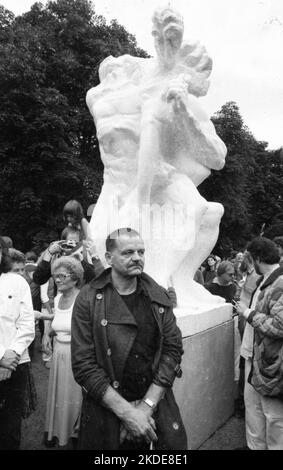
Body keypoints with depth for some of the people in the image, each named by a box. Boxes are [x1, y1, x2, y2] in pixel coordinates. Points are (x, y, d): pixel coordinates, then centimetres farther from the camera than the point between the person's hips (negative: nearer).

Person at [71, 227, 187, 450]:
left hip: (156, 401, 2)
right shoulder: (88, 300, -11)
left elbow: (173, 348, -5)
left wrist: (147, 405, -13)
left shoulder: (159, 297, -2)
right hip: (106, 410, -2)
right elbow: (84, 365, -14)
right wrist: (127, 411, -17)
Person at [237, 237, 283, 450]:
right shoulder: (264, 281, 8)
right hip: (254, 355, 9)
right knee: (253, 408, 22)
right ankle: (255, 446, 40)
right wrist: (244, 310, 3)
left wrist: (249, 313, -19)